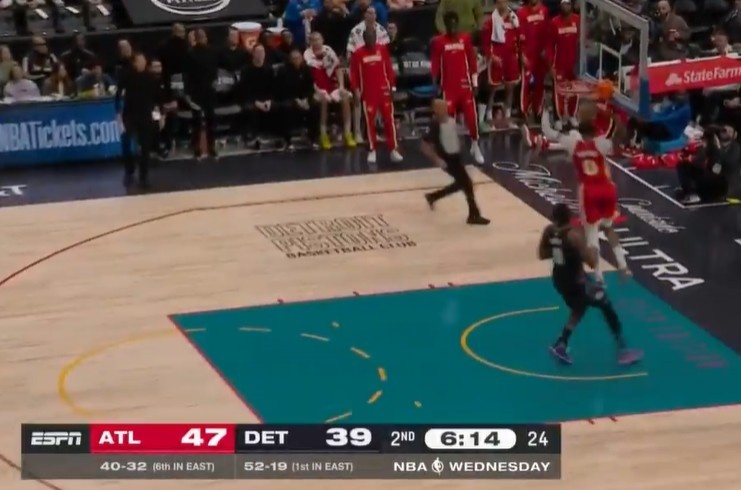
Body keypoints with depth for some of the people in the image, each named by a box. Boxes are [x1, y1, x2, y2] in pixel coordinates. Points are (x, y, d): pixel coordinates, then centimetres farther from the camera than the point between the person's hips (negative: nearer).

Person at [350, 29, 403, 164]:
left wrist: (391, 86, 3)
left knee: (389, 120, -1)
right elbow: (354, 73, 0)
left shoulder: (382, 50, 3)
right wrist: (356, 90, -6)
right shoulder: (358, 54, -4)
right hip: (368, 92, -1)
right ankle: (372, 151, 12)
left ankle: (393, 150, 3)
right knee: (370, 121, 3)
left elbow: (389, 68, 7)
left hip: (383, 90, 1)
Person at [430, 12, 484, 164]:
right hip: (448, 87, -1)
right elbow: (435, 65, 0)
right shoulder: (438, 42, -2)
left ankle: (475, 147, 18)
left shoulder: (465, 39, 4)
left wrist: (475, 83, 4)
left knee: (472, 117, 0)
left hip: (465, 85, 1)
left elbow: (472, 62, 7)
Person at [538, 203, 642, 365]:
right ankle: (623, 352, 9)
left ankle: (560, 345, 17)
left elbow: (542, 255, 10)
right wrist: (593, 252, -4)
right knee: (607, 308, 8)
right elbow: (592, 262, -25)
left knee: (578, 309, 31)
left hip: (559, 279, 7)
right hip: (575, 280, -7)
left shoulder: (549, 231, -5)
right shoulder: (574, 235, -25)